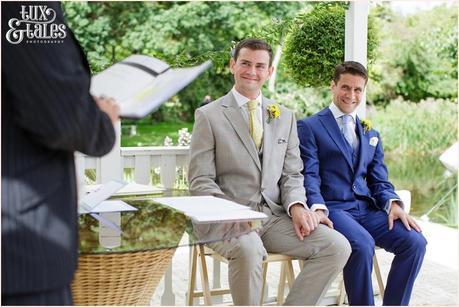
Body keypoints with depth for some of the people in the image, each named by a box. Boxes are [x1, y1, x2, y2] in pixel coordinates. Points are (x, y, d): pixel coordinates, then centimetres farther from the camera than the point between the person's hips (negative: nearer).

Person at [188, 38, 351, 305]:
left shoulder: (285, 117, 16)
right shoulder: (209, 116, 3)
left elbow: (292, 174, 15)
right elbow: (201, 181, -2)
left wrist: (296, 206, -7)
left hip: (275, 216, 4)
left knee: (338, 246, -18)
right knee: (248, 249, -38)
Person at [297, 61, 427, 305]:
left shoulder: (371, 134, 23)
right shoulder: (309, 127, 4)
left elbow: (379, 180, 18)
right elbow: (308, 176, -6)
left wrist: (393, 203, -4)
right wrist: (317, 210, -24)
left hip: (367, 209, 6)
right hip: (332, 208, -5)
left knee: (415, 242, -18)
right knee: (362, 244, -34)